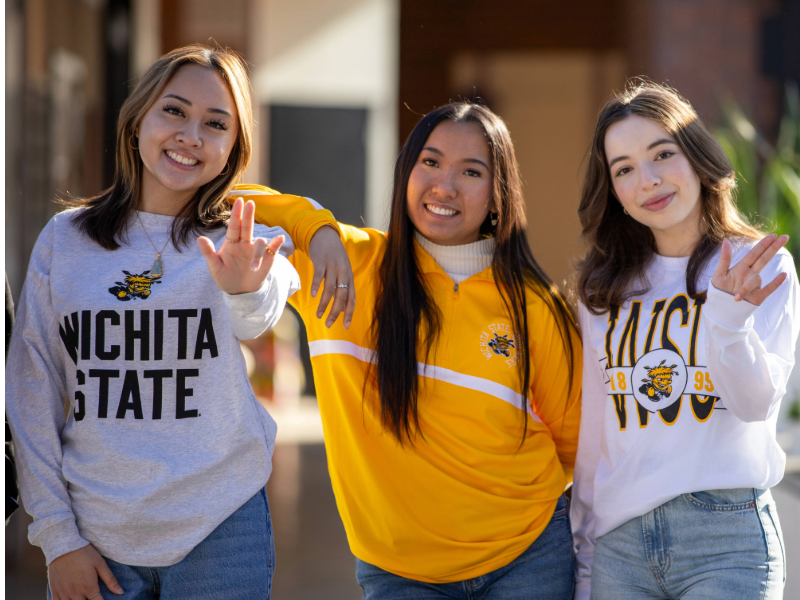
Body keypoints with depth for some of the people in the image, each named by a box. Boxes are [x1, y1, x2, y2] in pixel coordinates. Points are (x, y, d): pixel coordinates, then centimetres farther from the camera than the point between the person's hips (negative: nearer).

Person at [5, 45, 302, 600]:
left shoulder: (242, 244, -2)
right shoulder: (65, 239, 2)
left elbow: (258, 316, -26)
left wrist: (248, 287, -49)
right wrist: (57, 536, -1)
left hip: (219, 533, -1)